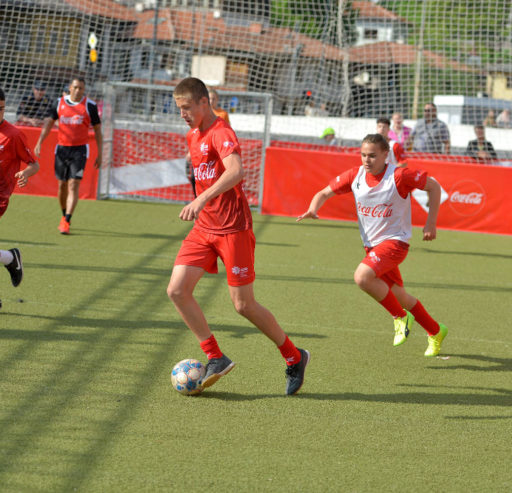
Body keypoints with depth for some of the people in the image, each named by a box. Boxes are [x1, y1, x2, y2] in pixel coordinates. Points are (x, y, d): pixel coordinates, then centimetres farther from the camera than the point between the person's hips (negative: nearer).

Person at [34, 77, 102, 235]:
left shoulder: (90, 106, -3)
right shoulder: (60, 102, 5)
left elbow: (97, 130, 3)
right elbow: (49, 122, 10)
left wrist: (99, 155, 1)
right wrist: (39, 142, -1)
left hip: (80, 149, -3)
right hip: (62, 149, 3)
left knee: (73, 185, -13)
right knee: (62, 185, 9)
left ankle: (66, 222, -16)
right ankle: (64, 216, 30)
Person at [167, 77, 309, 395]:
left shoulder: (221, 133, -15)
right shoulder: (193, 136, 13)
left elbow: (236, 171, -35)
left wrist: (203, 199, -45)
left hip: (233, 229, -8)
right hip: (204, 228, 8)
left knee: (244, 305, -4)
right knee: (177, 289, -9)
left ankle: (294, 357, 16)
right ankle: (216, 358, -1)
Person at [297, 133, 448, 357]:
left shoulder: (399, 176, -18)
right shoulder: (355, 175, -4)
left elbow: (433, 186, -8)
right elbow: (324, 193, 3)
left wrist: (430, 223, -8)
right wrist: (313, 210, -19)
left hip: (394, 241, -6)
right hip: (372, 244, 6)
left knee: (362, 277, -29)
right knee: (399, 296, 15)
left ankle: (401, 317, -8)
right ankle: (435, 332, 36)